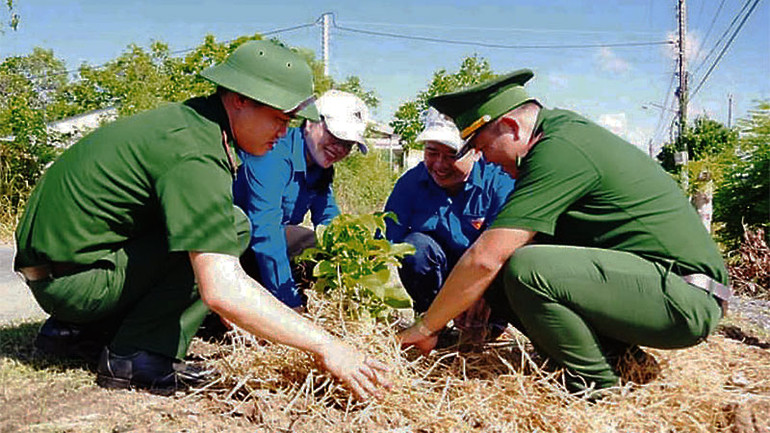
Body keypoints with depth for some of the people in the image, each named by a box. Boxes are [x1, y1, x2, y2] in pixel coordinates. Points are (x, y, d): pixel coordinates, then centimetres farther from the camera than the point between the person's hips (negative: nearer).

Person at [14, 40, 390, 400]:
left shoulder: (188, 118, 4)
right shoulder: (194, 154, -25)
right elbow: (222, 292, -33)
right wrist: (323, 345, -28)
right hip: (69, 280, -9)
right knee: (232, 227, -15)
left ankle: (75, 328, 15)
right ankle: (136, 356, -12)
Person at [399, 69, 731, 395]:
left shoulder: (559, 151, -20)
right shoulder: (561, 124, 11)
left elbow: (485, 259, -23)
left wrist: (425, 328, -11)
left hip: (686, 299, -9)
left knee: (524, 269, -29)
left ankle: (598, 388, -9)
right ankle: (610, 349, 5)